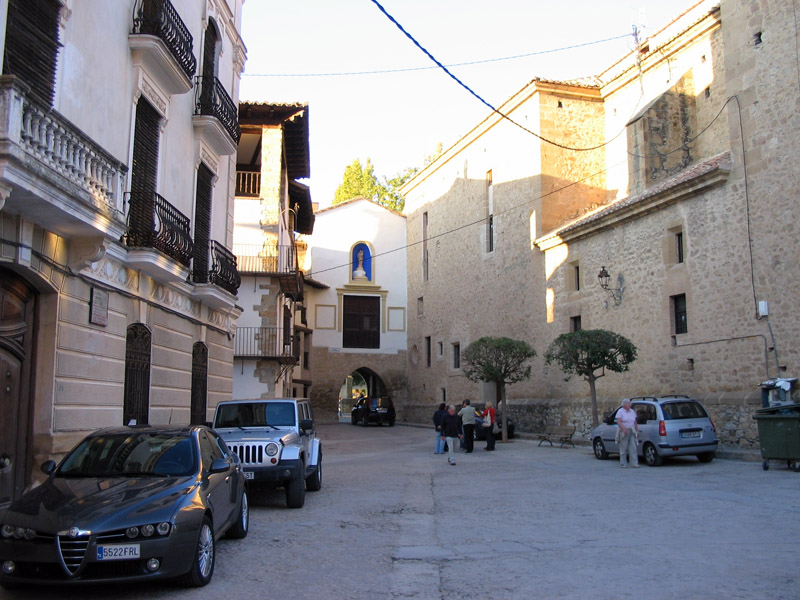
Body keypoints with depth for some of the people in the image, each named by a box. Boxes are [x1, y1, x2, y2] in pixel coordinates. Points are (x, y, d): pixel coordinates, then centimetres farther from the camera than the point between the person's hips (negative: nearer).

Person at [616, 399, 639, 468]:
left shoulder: (632, 411, 13)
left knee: (633, 447, -4)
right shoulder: (620, 411, -4)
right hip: (624, 432, -4)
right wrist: (624, 429, -26)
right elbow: (618, 422, -14)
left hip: (632, 431, 4)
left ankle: (634, 463, -4)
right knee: (623, 448, 0)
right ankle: (623, 463, 7)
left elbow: (635, 422, 18)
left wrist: (637, 430, 11)